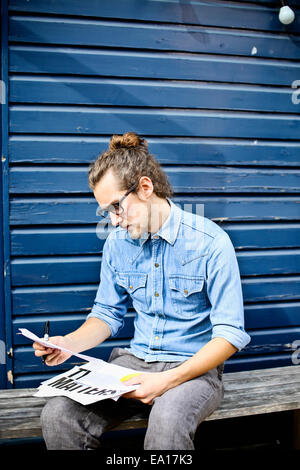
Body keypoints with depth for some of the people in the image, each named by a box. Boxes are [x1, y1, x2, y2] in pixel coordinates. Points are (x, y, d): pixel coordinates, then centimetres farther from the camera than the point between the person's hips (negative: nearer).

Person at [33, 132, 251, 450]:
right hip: (135, 361, 4)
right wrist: (70, 343, -7)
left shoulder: (211, 242, -12)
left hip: (195, 367, -4)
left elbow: (230, 334, -11)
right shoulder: (117, 243, 4)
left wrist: (169, 380, -22)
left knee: (167, 421, -37)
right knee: (56, 415, -20)